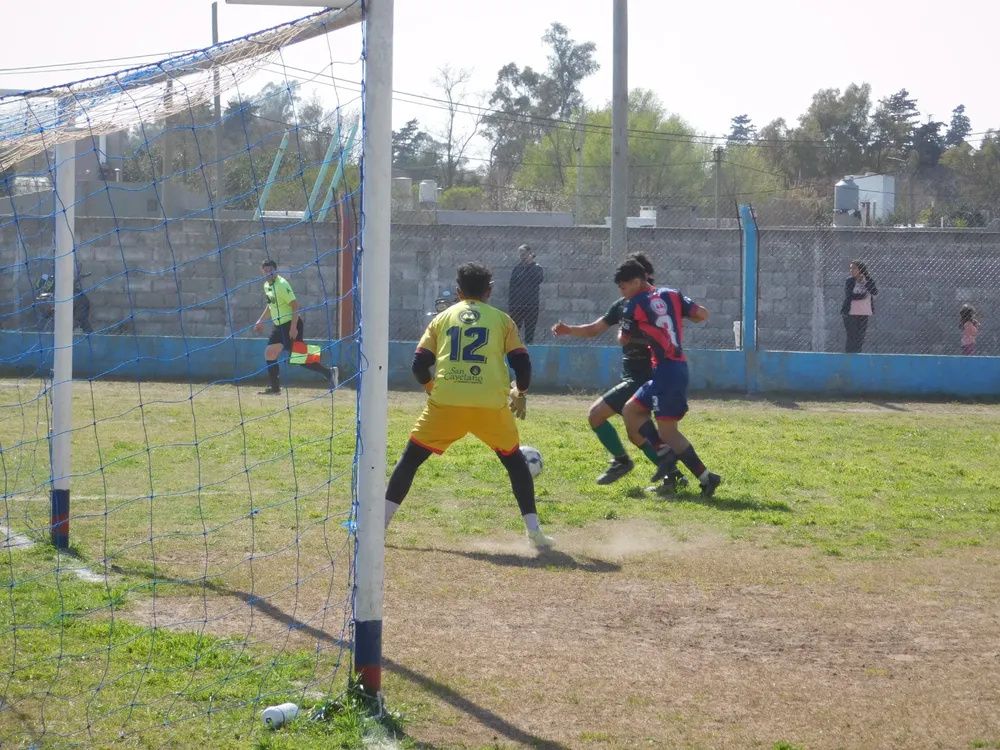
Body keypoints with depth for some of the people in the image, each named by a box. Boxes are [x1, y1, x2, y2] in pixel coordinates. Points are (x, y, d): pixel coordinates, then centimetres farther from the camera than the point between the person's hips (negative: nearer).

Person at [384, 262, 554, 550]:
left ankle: (380, 522, 8)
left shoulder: (442, 318, 16)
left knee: (410, 458, 14)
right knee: (515, 461, 18)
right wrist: (520, 393, 27)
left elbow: (420, 364, 10)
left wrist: (431, 388, 30)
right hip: (491, 405, 0)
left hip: (446, 403, 0)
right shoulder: (501, 319, 14)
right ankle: (534, 531, 10)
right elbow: (522, 364, 8)